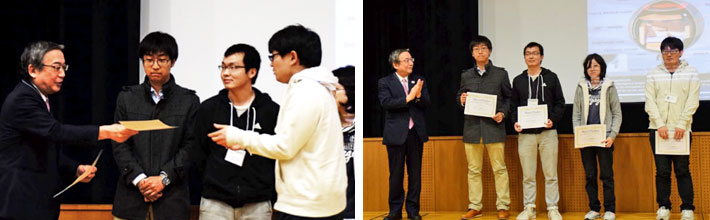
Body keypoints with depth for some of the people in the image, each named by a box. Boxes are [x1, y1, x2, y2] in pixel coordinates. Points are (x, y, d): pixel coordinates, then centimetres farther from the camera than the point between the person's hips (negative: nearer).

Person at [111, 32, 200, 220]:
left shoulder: (189, 100, 6)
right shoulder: (127, 98, 11)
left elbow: (190, 146, 0)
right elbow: (119, 145, 5)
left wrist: (164, 178, -10)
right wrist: (139, 179, -8)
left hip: (172, 197, -1)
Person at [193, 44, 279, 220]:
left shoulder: (272, 111, -1)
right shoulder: (208, 108, 4)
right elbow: (199, 155, 11)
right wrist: (214, 181, 7)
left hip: (257, 205, -1)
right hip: (215, 203, 1)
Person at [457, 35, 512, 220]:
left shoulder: (500, 74, 6)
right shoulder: (466, 76, 11)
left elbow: (509, 97, 8)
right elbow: (459, 96, 17)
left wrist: (503, 113, -8)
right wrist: (461, 100, -6)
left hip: (494, 127, -2)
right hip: (472, 127, 2)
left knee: (499, 169, -1)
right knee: (473, 170, 7)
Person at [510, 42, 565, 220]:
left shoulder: (551, 77, 7)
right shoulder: (518, 80, 12)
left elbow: (560, 103, 5)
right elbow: (513, 105, 13)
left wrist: (553, 120, -11)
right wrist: (515, 122, -4)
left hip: (547, 132, -1)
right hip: (525, 134, 2)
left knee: (550, 174, 0)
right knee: (528, 175, 4)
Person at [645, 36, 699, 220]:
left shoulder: (691, 73, 6)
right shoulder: (653, 74, 8)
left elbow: (692, 102, -1)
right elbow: (650, 102, 2)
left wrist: (681, 125, -11)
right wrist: (660, 125, -9)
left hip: (681, 130, -1)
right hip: (657, 129, 1)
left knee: (682, 170, -1)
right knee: (662, 170, 3)